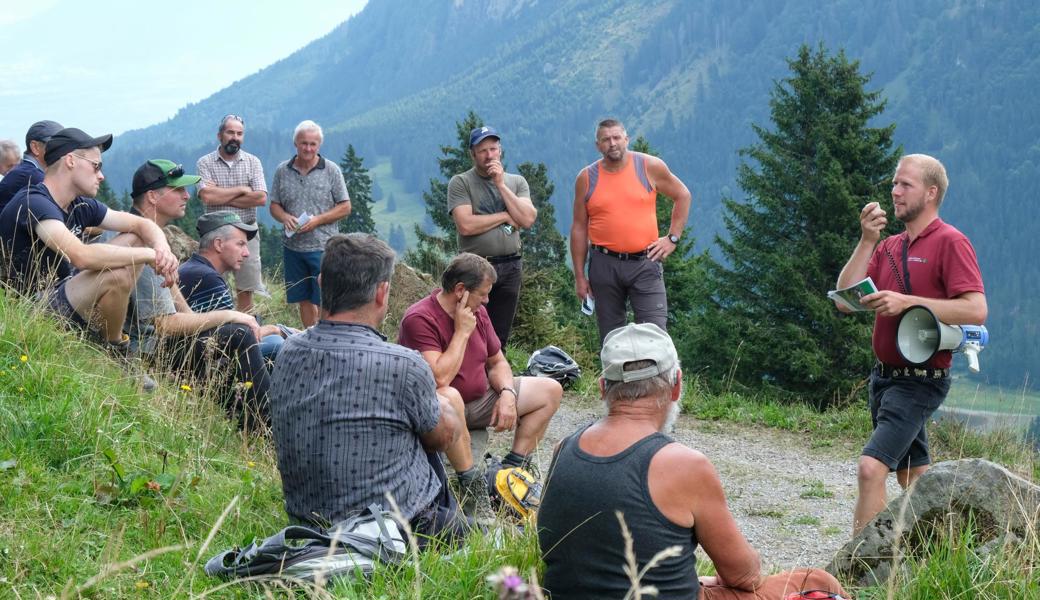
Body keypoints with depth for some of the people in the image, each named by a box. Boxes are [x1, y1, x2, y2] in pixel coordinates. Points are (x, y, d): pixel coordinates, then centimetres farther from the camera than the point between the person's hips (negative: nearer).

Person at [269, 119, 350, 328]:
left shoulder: (331, 170, -1)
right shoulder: (283, 171, 7)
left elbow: (345, 208, -1)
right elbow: (274, 205, 13)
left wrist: (317, 220, -14)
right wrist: (285, 217, -10)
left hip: (323, 247, -3)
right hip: (293, 246, 4)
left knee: (326, 302, -6)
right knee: (304, 301, 11)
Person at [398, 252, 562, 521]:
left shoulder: (477, 312, 5)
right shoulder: (419, 319, -22)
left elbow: (497, 362, 14)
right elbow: (440, 379, -32)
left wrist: (507, 393, -7)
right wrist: (462, 332, -23)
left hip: (480, 402, 8)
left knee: (550, 390, 4)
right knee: (448, 397, -44)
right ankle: (472, 487, -32)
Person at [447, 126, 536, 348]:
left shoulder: (517, 182, 11)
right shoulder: (460, 183, -2)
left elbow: (528, 219, -5)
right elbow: (466, 225, -15)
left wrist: (501, 184, -7)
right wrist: (505, 216, -6)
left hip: (510, 268, 4)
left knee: (500, 337, 11)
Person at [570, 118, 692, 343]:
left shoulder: (650, 167, 0)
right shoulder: (586, 178, 3)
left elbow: (682, 196, 13)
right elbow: (579, 228, 6)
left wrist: (672, 238, 4)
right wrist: (579, 276, 4)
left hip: (645, 263, -1)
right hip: (604, 265, 1)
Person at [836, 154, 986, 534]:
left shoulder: (949, 242, -10)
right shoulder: (888, 247, 15)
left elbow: (975, 310, -21)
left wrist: (908, 302, -24)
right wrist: (866, 241, -6)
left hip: (920, 381, -9)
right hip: (884, 375, 9)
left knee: (871, 467, -21)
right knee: (914, 478, 17)